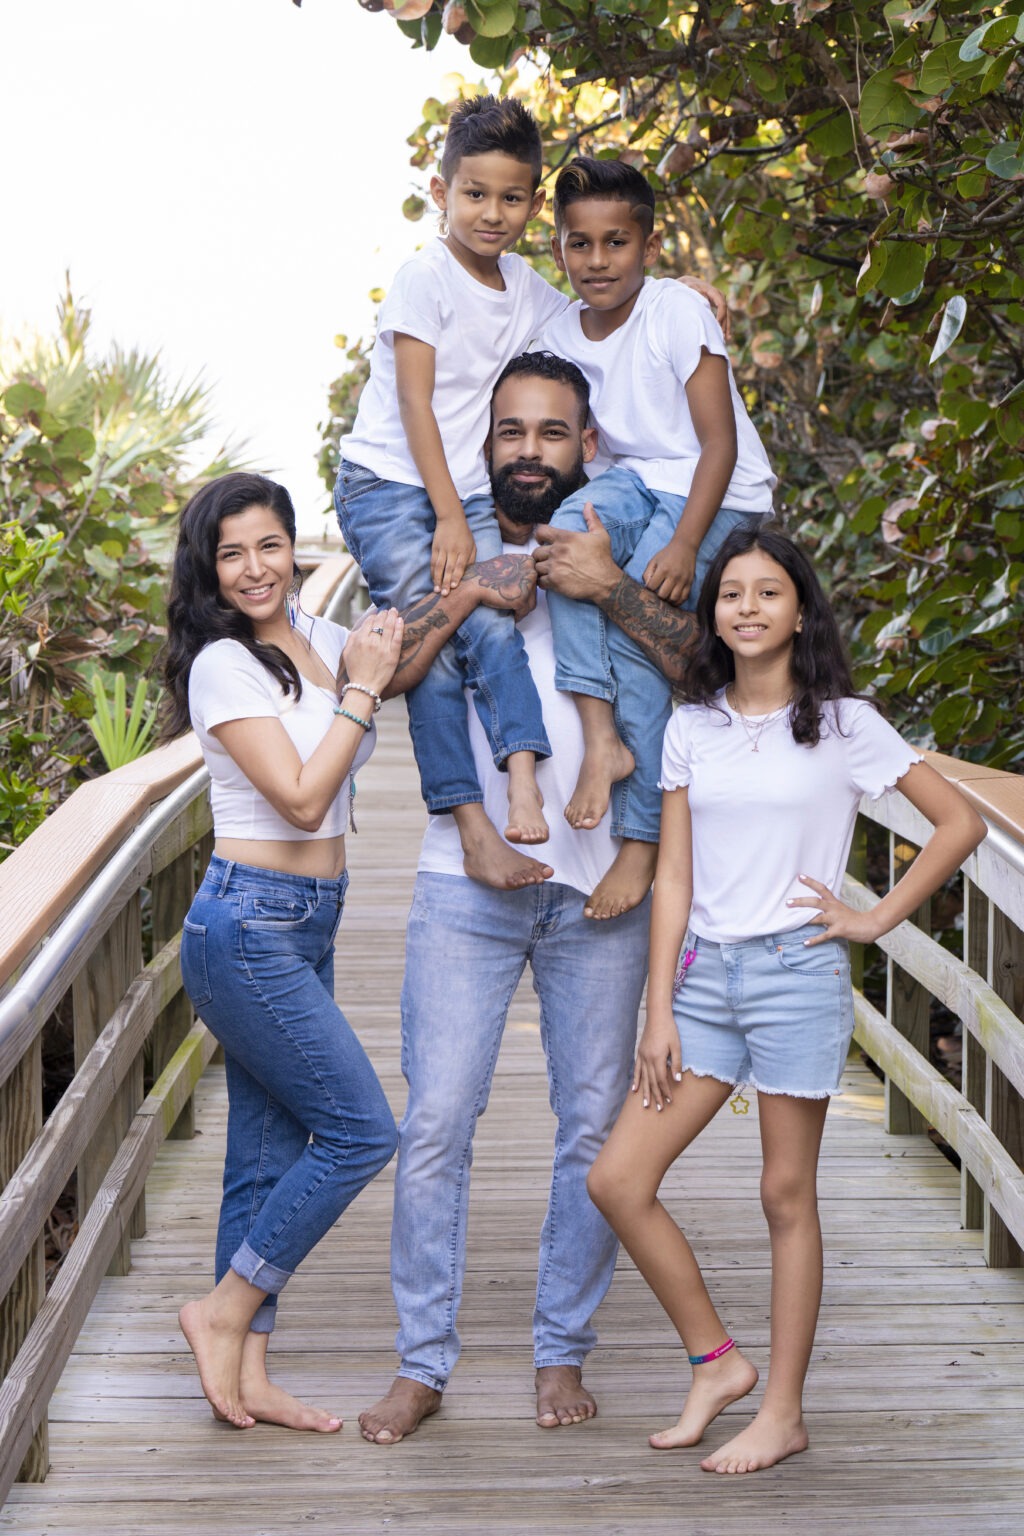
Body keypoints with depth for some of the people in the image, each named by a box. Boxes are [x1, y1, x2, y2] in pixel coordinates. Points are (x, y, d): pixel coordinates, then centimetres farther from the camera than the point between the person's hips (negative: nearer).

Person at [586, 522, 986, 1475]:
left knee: (787, 1195, 3)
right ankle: (714, 1361, 15)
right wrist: (659, 1013, 2)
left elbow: (959, 824, 1)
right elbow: (673, 876, 6)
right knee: (617, 1180, -2)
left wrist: (874, 921, -4)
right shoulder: (691, 728, 8)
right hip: (705, 970, 4)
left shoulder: (842, 724, -1)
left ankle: (783, 1413, 14)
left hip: (796, 972, -4)